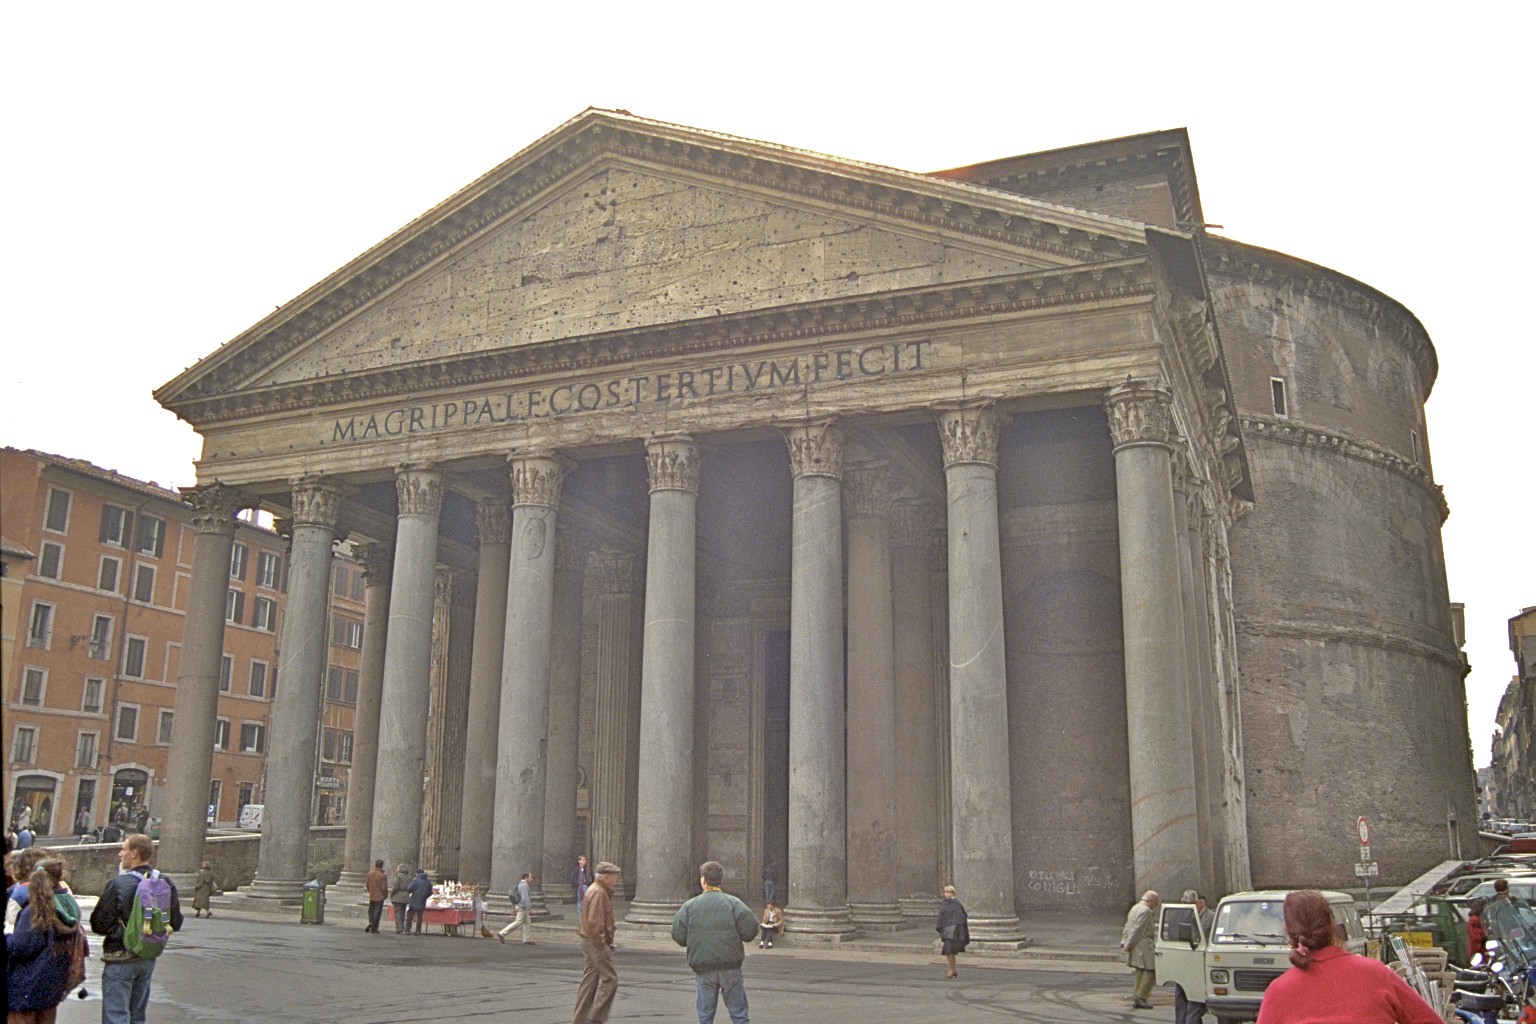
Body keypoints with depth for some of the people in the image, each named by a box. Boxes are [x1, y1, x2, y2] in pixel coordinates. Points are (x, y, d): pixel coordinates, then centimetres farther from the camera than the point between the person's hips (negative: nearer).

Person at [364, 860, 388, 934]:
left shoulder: (369, 874, 0)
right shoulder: (383, 876, -15)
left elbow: (367, 885, 8)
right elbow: (384, 888, -14)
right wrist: (386, 895, 3)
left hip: (371, 896, 4)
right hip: (380, 897, -4)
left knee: (371, 911, 20)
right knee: (377, 912, 2)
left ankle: (370, 922, -1)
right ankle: (374, 928, 2)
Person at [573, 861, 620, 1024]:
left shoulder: (593, 889, 16)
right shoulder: (599, 893, -16)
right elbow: (594, 922, -23)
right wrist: (601, 945, -20)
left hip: (589, 942, 10)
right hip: (597, 942, -10)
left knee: (589, 980, 12)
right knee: (610, 978, -7)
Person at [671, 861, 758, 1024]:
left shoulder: (690, 906, -1)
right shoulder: (733, 903, -4)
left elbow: (678, 935, -5)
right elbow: (750, 930, -12)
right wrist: (733, 935, 9)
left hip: (702, 968, 1)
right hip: (730, 967, -1)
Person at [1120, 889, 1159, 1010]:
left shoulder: (1135, 908, 20)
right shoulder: (1145, 911, -13)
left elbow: (1127, 927, 18)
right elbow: (1137, 930, -18)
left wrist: (1124, 943, 11)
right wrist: (1128, 945, -17)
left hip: (1136, 949, 10)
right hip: (1143, 947, -10)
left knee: (1140, 973, 14)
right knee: (1150, 972, -7)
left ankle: (1136, 997, 14)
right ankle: (1140, 997, -10)